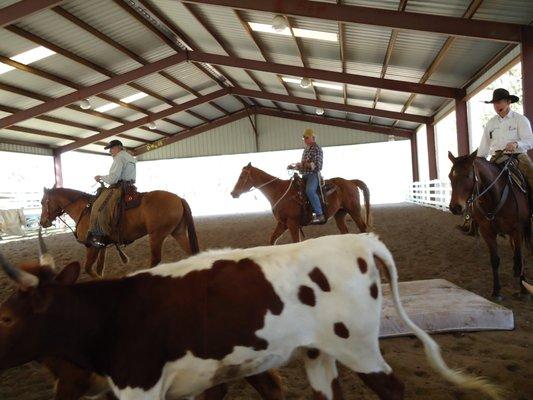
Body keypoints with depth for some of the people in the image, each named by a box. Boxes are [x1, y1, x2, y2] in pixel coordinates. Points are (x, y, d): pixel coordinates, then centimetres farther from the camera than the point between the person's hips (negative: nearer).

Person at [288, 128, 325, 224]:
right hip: (305, 175, 10)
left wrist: (304, 164, -24)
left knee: (309, 190, -34)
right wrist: (294, 166, 11)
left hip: (313, 174, -10)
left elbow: (317, 165, -16)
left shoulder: (317, 149, -6)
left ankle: (319, 215, -33)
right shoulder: (306, 150, 20)